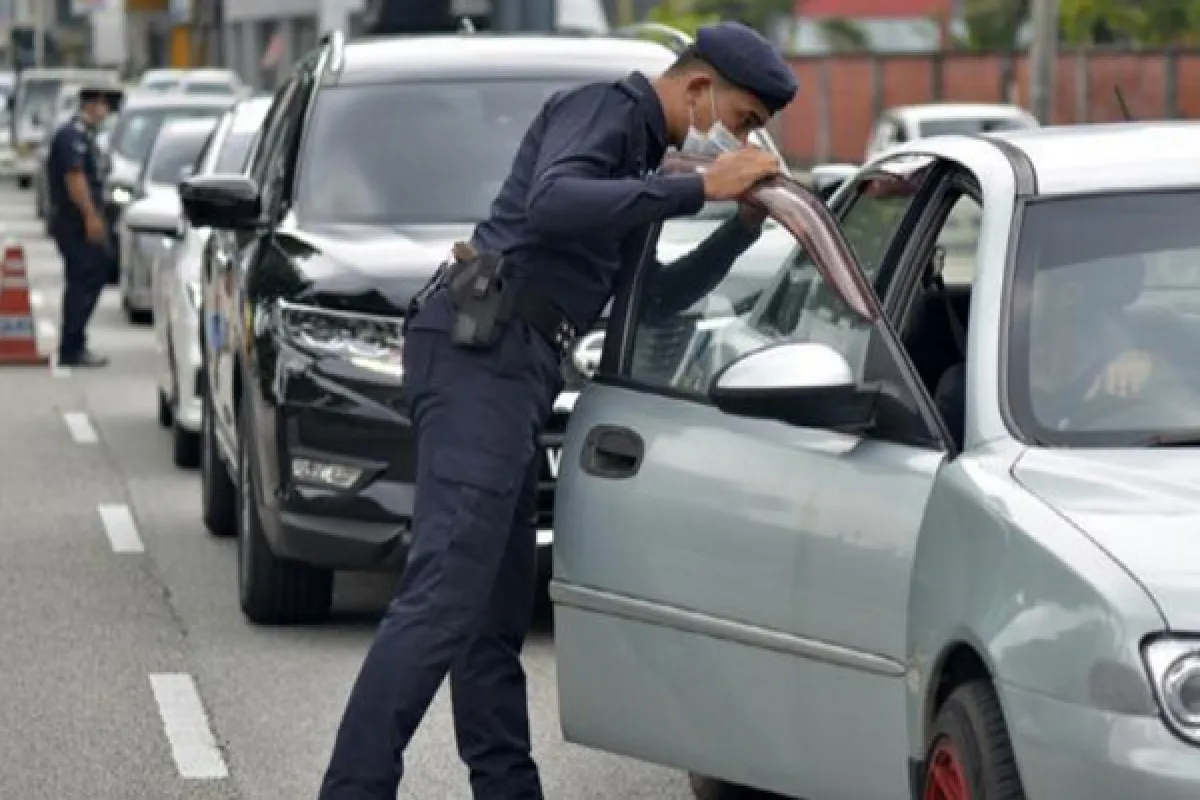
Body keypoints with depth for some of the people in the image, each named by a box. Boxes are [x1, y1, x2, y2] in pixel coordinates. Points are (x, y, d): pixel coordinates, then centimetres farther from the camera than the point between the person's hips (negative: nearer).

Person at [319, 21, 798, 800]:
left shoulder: (639, 155, 26)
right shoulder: (604, 108, -4)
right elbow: (552, 203, -24)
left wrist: (745, 227, 22)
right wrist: (699, 189, -21)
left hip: (512, 365, 11)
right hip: (482, 352, -11)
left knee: (497, 610, 11)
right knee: (443, 597, -18)